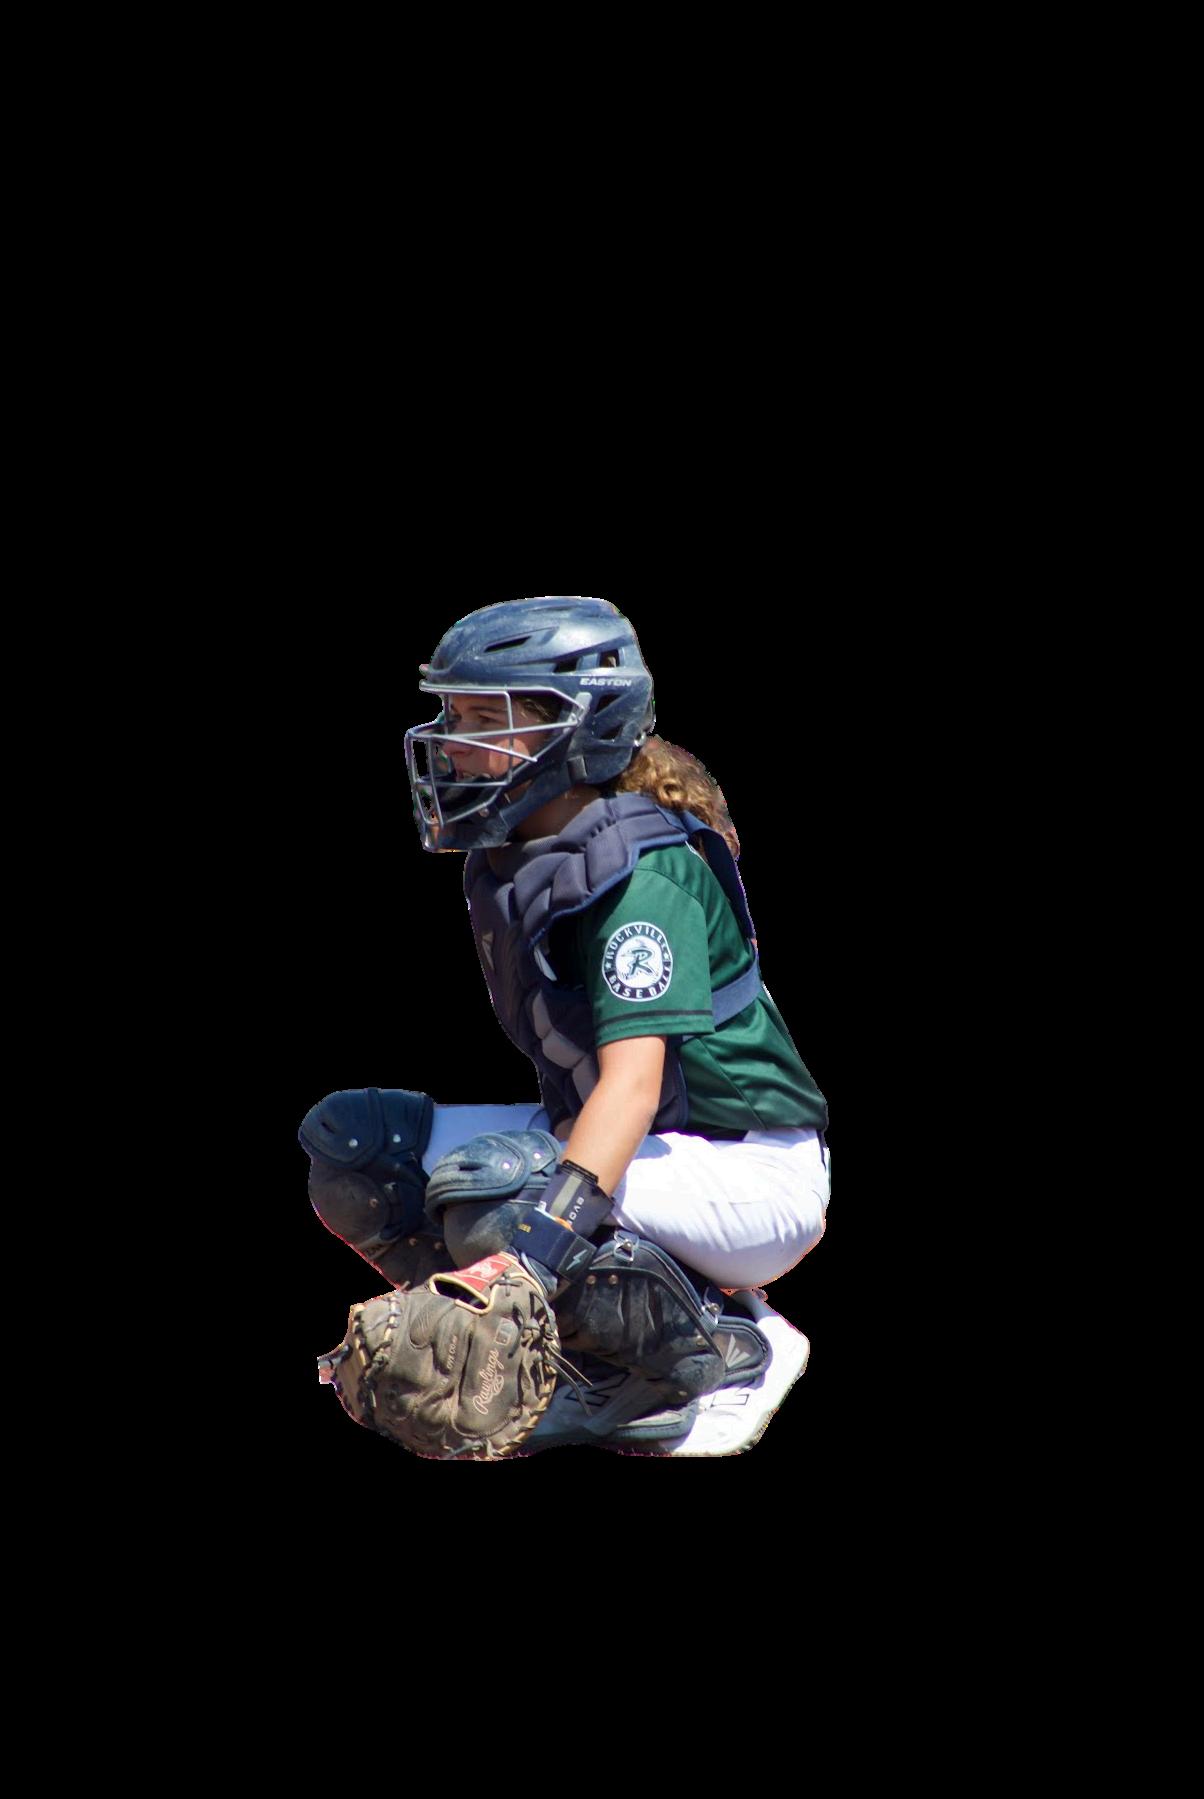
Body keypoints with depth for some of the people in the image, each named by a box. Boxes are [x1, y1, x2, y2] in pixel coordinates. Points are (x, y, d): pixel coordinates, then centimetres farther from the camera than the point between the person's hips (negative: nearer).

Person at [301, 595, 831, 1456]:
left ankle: (733, 1348, -8)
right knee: (348, 1141, -4)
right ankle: (612, 1374, 3)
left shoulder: (643, 873, -22)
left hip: (750, 1170, -9)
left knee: (494, 1201, -34)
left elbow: (634, 1083, -33)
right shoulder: (506, 860, 3)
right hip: (616, 1141, 9)